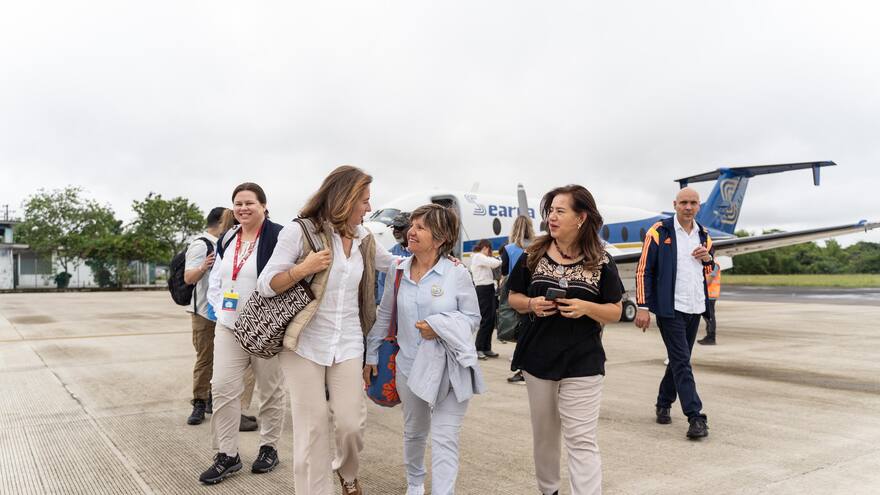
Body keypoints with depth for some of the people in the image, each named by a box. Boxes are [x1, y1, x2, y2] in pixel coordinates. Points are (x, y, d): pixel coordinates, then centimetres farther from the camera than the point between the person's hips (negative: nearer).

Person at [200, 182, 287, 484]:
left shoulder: (278, 237, -12)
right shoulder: (226, 240, 11)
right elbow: (215, 281, 18)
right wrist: (221, 309, 5)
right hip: (229, 327, 6)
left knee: (270, 390, 8)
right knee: (222, 387, 1)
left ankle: (269, 447, 26)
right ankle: (227, 455, 13)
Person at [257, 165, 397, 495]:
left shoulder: (364, 239, 9)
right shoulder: (300, 231, -7)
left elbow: (391, 263, 26)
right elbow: (266, 286, -6)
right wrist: (303, 268, -21)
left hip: (348, 345, 4)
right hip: (304, 344, -4)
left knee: (352, 424, 2)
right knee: (312, 427, 0)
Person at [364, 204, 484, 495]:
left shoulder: (457, 274, -11)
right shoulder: (397, 272, 0)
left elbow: (473, 318, -5)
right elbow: (384, 316, 9)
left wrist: (439, 325, -20)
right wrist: (371, 356, 12)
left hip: (450, 369, -4)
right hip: (410, 366, 4)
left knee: (444, 439, -5)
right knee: (414, 432, 21)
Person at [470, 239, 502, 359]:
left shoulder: (482, 258, 22)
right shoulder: (478, 256, -8)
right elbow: (494, 263, -18)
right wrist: (501, 260, -1)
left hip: (488, 290, 9)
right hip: (483, 290, -9)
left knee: (491, 320, 9)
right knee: (486, 320, -6)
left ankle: (486, 348, 15)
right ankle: (478, 349, 1)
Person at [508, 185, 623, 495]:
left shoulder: (601, 262, -4)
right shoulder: (533, 256, 0)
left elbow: (615, 312, -1)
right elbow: (513, 298, 8)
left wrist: (586, 307, -20)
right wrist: (531, 304, -14)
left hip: (583, 363, -3)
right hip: (538, 358, 3)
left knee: (581, 440, -5)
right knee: (544, 434, 18)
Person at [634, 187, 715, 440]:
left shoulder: (704, 235, 11)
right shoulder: (659, 231, -7)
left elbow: (710, 271, 22)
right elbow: (644, 270, -8)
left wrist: (707, 258, -2)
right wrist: (643, 306, -14)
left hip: (695, 307, 6)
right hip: (670, 307, -6)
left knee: (679, 360, 14)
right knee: (682, 362, -8)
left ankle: (663, 404, 29)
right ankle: (695, 417, -7)